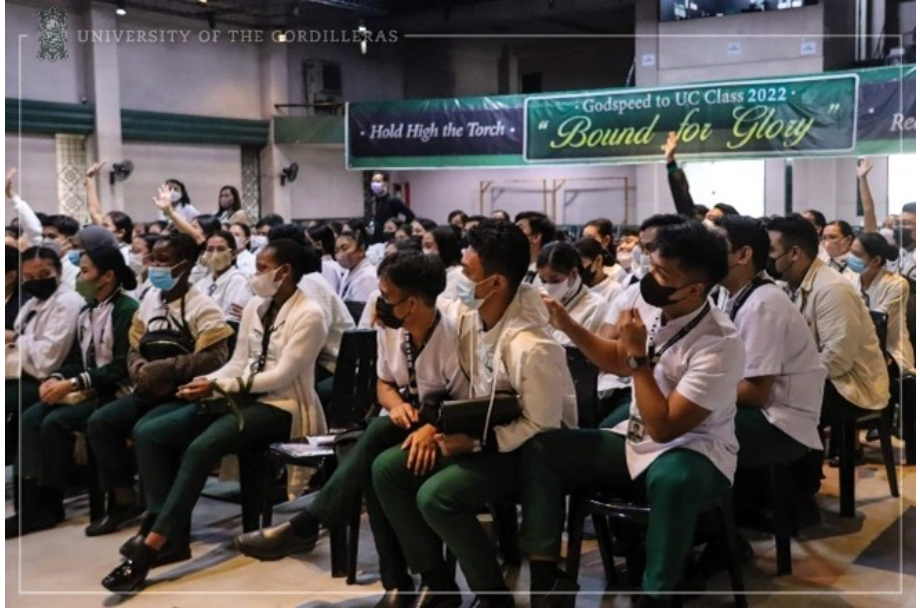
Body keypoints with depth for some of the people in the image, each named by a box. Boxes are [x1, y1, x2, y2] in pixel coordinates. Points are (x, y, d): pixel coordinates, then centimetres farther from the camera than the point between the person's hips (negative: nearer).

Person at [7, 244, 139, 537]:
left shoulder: (127, 310, -13)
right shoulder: (86, 312, 14)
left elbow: (121, 367, -19)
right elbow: (76, 359, 15)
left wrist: (72, 384, -20)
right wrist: (55, 379, -6)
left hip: (115, 393, -8)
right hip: (88, 392, 8)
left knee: (56, 422, -24)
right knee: (31, 417, -12)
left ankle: (49, 503, -9)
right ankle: (33, 500, -16)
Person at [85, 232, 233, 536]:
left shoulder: (203, 307, -11)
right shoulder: (150, 299, 10)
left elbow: (215, 358, -20)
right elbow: (134, 348, 14)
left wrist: (166, 368, -23)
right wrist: (141, 370, -9)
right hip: (150, 391, 7)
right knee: (99, 423, -13)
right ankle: (124, 499, 3)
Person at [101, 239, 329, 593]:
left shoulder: (308, 315, -10)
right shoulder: (255, 307, 13)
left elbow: (282, 375, -16)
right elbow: (238, 363, 14)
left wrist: (219, 386, -19)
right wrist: (206, 383, -7)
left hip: (279, 406, -8)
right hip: (241, 397, 8)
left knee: (200, 448, -33)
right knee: (148, 431, -11)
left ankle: (153, 543, -29)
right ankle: (171, 530, -13)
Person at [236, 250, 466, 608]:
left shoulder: (451, 337, -21)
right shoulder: (388, 328, -2)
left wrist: (432, 428, -36)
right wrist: (396, 404, -14)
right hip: (399, 427, 6)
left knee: (380, 466, -36)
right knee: (372, 470, -29)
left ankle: (305, 526, -26)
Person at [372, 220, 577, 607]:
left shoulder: (531, 347, -30)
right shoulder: (464, 314, -7)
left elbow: (542, 428, -22)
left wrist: (477, 443, -24)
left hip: (529, 450, -8)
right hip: (479, 431, 8)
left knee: (436, 496, -26)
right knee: (387, 469, -3)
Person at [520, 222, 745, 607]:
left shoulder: (719, 345, -25)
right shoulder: (651, 307, -5)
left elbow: (664, 428, -27)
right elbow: (619, 362, 16)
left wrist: (638, 355, -25)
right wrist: (567, 326, 4)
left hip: (695, 456, -7)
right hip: (637, 443, 7)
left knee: (672, 478, -42)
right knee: (541, 450, -7)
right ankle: (544, 579, -4)